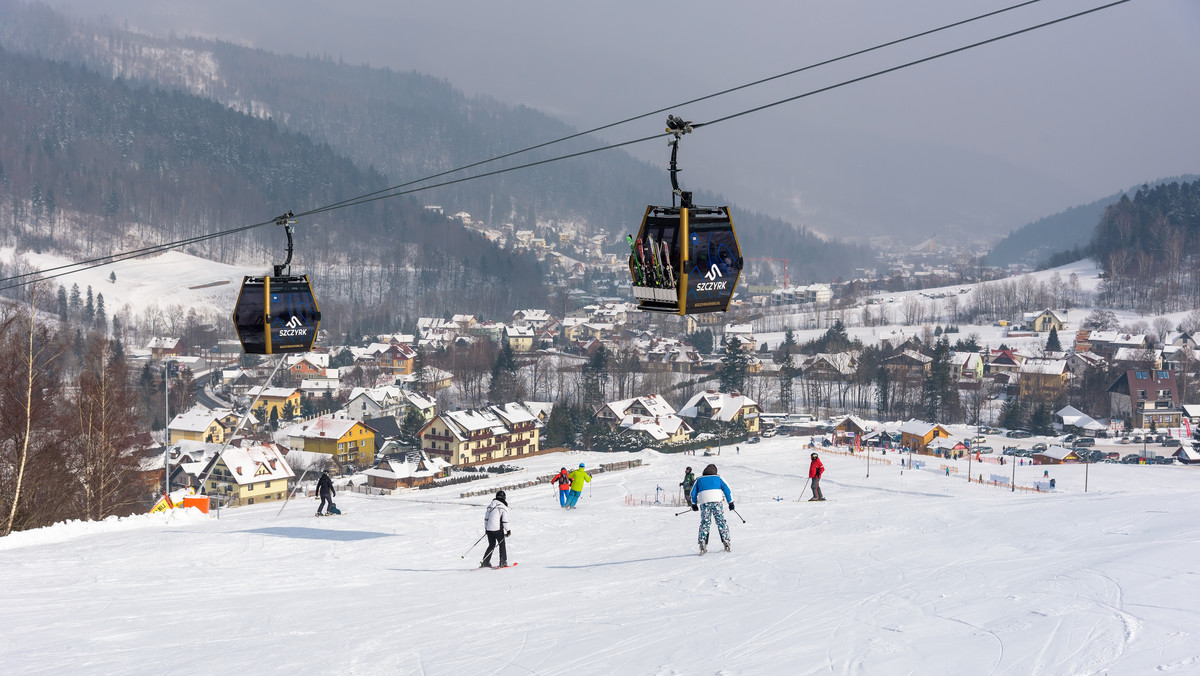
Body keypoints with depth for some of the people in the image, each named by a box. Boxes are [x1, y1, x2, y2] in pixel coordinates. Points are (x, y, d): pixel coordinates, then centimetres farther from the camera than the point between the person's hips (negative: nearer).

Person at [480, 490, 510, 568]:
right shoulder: (504, 507, -6)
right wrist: (507, 530, -2)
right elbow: (505, 521, -10)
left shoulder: (490, 506, 11)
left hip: (489, 529, 5)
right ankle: (503, 562, 3)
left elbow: (486, 518, 15)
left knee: (491, 545, 16)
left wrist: (485, 528, 24)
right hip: (498, 529, -5)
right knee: (502, 545, 8)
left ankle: (485, 562, 10)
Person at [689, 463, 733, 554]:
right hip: (717, 501, -1)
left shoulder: (699, 479, 20)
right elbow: (726, 489, 10)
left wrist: (694, 504, 27)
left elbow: (693, 492, 18)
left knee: (704, 524, 5)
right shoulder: (718, 478, 17)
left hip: (704, 503, 1)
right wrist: (730, 502, 12)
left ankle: (702, 545, -4)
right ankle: (726, 543, -1)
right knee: (721, 522, 5)